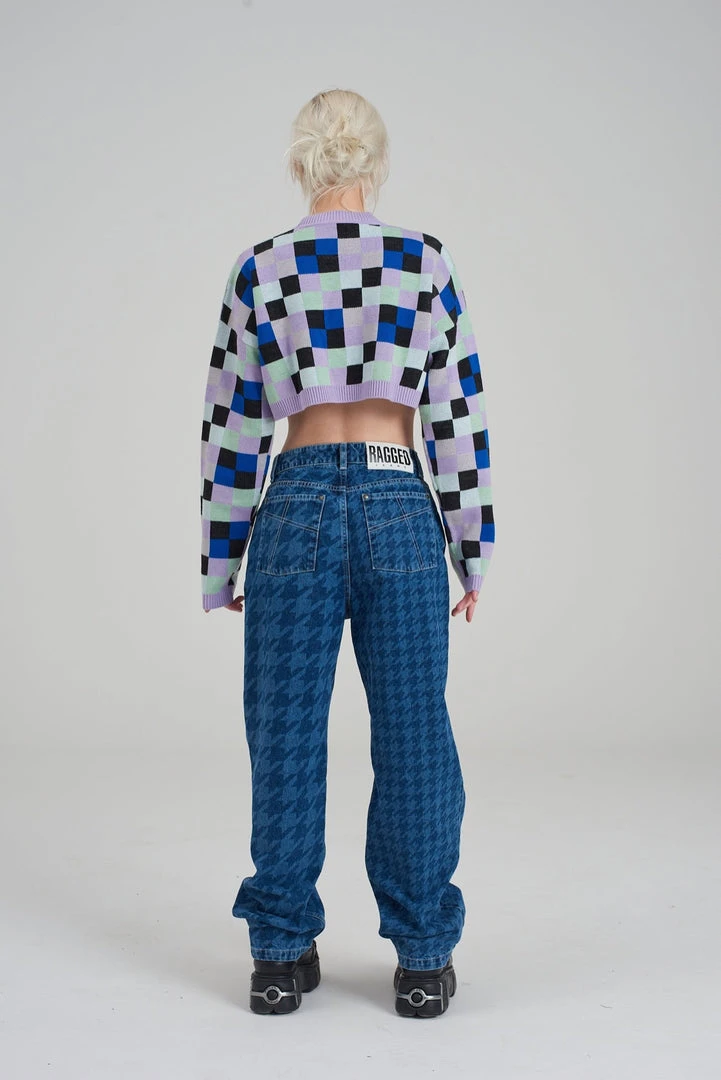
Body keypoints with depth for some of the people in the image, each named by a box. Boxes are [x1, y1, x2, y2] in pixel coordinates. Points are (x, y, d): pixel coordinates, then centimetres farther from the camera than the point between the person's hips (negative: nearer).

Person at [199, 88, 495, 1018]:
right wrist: (473, 552, 8)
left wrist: (219, 566, 10)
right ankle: (423, 958, 17)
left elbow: (234, 426, 3)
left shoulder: (262, 269, 2)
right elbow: (459, 418, 2)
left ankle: (283, 955, 20)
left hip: (298, 509, 0)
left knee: (285, 737, 10)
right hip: (403, 512, 0)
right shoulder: (428, 262, 2)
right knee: (413, 738, 8)